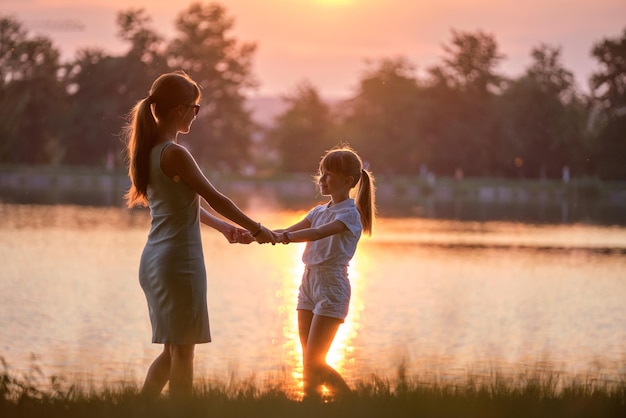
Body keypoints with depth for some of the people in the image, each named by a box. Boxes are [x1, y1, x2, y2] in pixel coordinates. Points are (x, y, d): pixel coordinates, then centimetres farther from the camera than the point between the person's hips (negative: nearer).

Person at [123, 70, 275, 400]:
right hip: (178, 260, -9)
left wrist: (223, 227, 28)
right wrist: (257, 229, 2)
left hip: (154, 260, 9)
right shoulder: (174, 154, -16)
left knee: (173, 349, 15)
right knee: (182, 351, -1)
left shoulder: (150, 150, 11)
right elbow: (215, 198, -10)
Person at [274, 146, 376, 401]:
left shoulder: (350, 214, -9)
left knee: (313, 363, -9)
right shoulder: (319, 211, 15)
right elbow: (289, 231, 6)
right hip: (309, 283, 8)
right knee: (309, 364, 5)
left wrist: (285, 237, -43)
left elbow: (319, 233, -27)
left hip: (331, 287, -8)